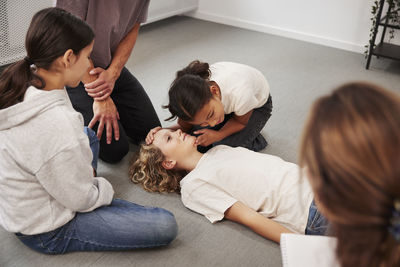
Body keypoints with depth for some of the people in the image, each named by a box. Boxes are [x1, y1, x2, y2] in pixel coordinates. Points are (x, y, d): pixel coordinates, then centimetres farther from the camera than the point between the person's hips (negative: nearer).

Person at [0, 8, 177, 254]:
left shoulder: (23, 87, -10)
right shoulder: (56, 124, -37)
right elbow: (80, 199, -23)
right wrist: (105, 188, -2)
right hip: (49, 234, -8)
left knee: (88, 134, 26)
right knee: (165, 226, -13)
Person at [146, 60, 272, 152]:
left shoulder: (239, 93, -47)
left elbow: (241, 122, -21)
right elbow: (184, 127, -15)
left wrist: (218, 135, -37)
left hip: (257, 105, -4)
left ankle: (254, 140, 5)